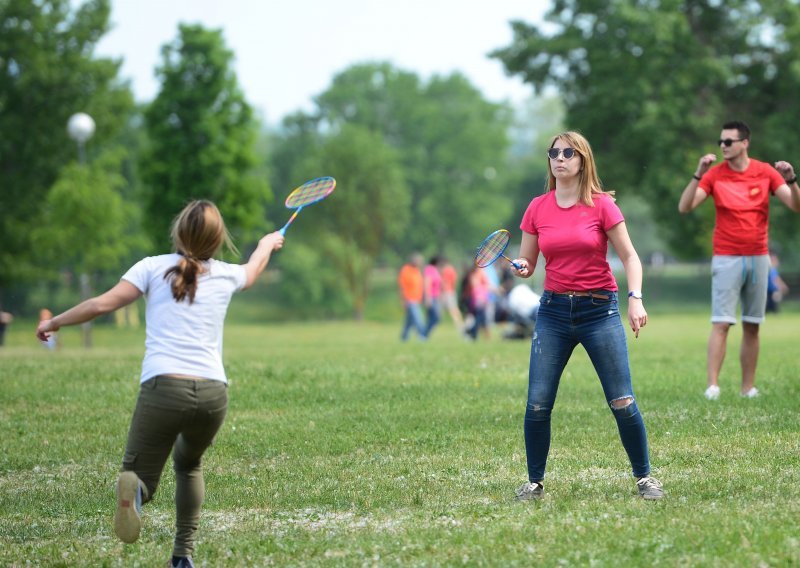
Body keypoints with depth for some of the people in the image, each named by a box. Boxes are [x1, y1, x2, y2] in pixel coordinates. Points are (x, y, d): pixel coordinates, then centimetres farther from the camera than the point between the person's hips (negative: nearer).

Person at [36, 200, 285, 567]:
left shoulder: (154, 267, 7)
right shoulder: (226, 275, 17)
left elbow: (103, 304, -2)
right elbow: (252, 271, 41)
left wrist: (54, 322, 12)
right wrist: (267, 244, 63)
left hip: (163, 388, -3)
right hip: (213, 395, 3)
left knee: (140, 476, 4)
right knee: (189, 464, 31)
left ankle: (135, 489, -34)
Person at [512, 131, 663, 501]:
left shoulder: (602, 205, -4)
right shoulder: (537, 209, 5)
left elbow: (628, 256, -1)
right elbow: (527, 263, 11)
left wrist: (635, 298, -15)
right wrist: (520, 267, -12)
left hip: (599, 310, -3)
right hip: (553, 311, 3)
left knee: (622, 402, -6)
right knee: (537, 403, -4)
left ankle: (643, 477, 11)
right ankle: (535, 481, 11)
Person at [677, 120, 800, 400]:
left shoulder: (766, 172, 2)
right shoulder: (715, 174, -1)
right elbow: (684, 207, -10)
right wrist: (698, 175, -23)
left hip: (758, 258, 2)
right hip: (726, 259, -2)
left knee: (752, 326, 4)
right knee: (721, 323, -10)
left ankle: (748, 387, 7)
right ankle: (712, 385, -13)